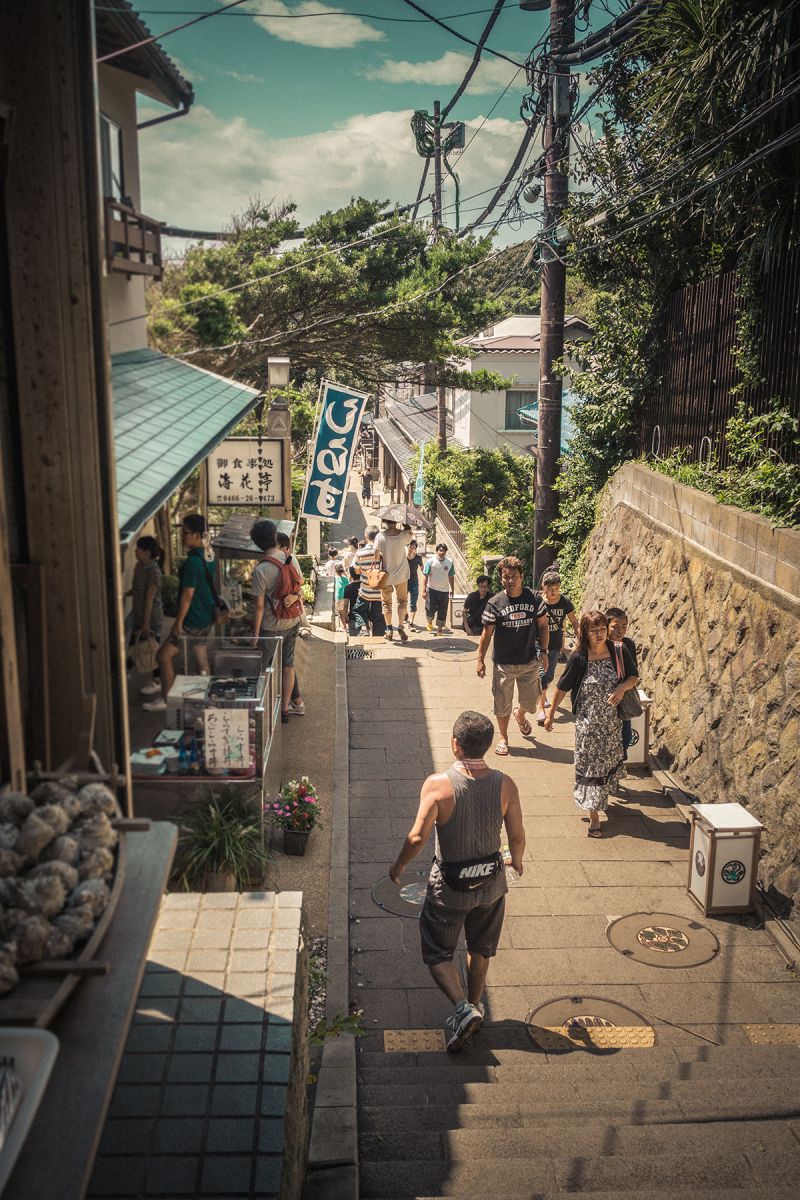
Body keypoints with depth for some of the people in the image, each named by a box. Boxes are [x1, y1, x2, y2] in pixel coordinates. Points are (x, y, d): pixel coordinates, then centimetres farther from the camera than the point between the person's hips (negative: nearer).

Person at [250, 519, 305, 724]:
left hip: (272, 628, -6)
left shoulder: (261, 571, -24)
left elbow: (259, 607, -18)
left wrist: (255, 633, -8)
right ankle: (285, 708, 27)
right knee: (288, 664, 17)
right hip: (293, 622, 6)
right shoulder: (291, 558, -6)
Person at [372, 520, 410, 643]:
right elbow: (408, 529, 10)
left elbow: (376, 557, -18)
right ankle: (401, 627, 7)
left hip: (385, 574, 0)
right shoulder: (403, 535, -15)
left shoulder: (380, 536, -18)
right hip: (401, 574, 1)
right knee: (402, 600, 17)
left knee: (386, 602, 16)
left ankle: (389, 630, 17)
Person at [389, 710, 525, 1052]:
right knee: (481, 948, 26)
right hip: (491, 881, 4)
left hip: (449, 884, -4)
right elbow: (517, 836, -6)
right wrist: (516, 860, 16)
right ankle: (475, 1004, 42)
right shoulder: (505, 785, -15)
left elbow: (417, 837, -22)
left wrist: (399, 865, -3)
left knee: (438, 953, 14)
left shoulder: (438, 784, -24)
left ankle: (463, 1008, -4)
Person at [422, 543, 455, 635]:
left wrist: (452, 589, 13)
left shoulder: (450, 562, 1)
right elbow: (425, 576, -7)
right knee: (430, 610, 1)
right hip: (432, 590, -2)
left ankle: (439, 629, 15)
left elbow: (451, 577, 12)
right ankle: (430, 623, 32)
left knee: (442, 612, 4)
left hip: (444, 591, 2)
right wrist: (424, 590, -12)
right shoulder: (430, 561, -7)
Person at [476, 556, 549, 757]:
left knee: (530, 701, 12)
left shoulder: (534, 598, -4)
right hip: (503, 663, -2)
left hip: (529, 662, 2)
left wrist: (544, 651, 3)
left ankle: (520, 714, 47)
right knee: (502, 704, 8)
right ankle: (503, 737, 30)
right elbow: (487, 633, -4)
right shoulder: (495, 603, -10)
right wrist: (480, 660, -3)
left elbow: (543, 625, 7)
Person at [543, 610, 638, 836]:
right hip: (587, 722, -3)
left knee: (609, 761, 19)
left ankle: (602, 797, 46)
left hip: (612, 720, 3)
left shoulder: (618, 653, -9)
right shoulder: (578, 659, -16)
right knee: (590, 765, 2)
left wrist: (623, 687, -19)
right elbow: (562, 687, -5)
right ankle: (594, 816, 10)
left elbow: (634, 677, 3)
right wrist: (551, 713, 2)